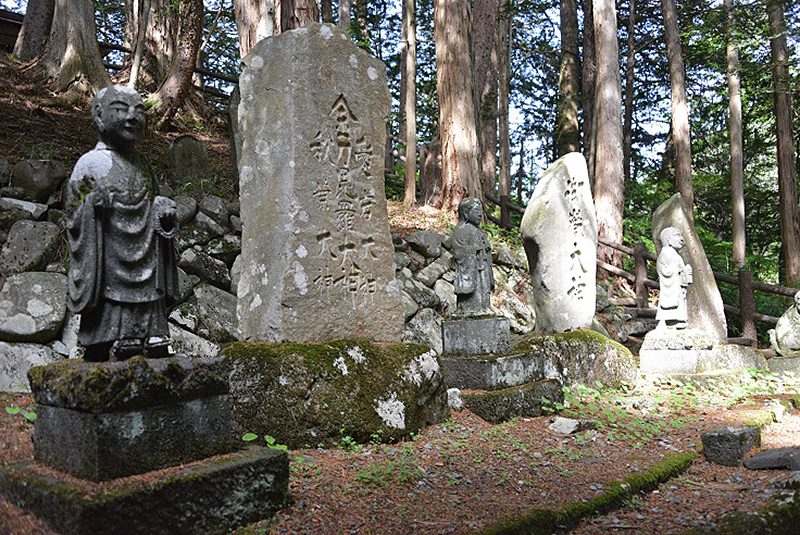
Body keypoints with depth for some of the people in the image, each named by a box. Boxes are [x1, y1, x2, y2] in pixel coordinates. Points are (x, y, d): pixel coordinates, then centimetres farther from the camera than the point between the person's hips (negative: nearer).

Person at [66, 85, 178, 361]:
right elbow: (74, 222, -1)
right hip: (110, 281, -5)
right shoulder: (91, 164, -1)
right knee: (107, 355, -7)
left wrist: (164, 214, 3)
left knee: (155, 359, 4)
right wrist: (92, 206, -21)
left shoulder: (142, 167, 17)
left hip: (146, 285, 6)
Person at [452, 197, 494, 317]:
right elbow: (463, 260, -17)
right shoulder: (461, 230, -10)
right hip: (471, 277, -9)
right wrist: (469, 282, -23)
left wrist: (490, 280, 19)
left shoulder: (477, 231, 20)